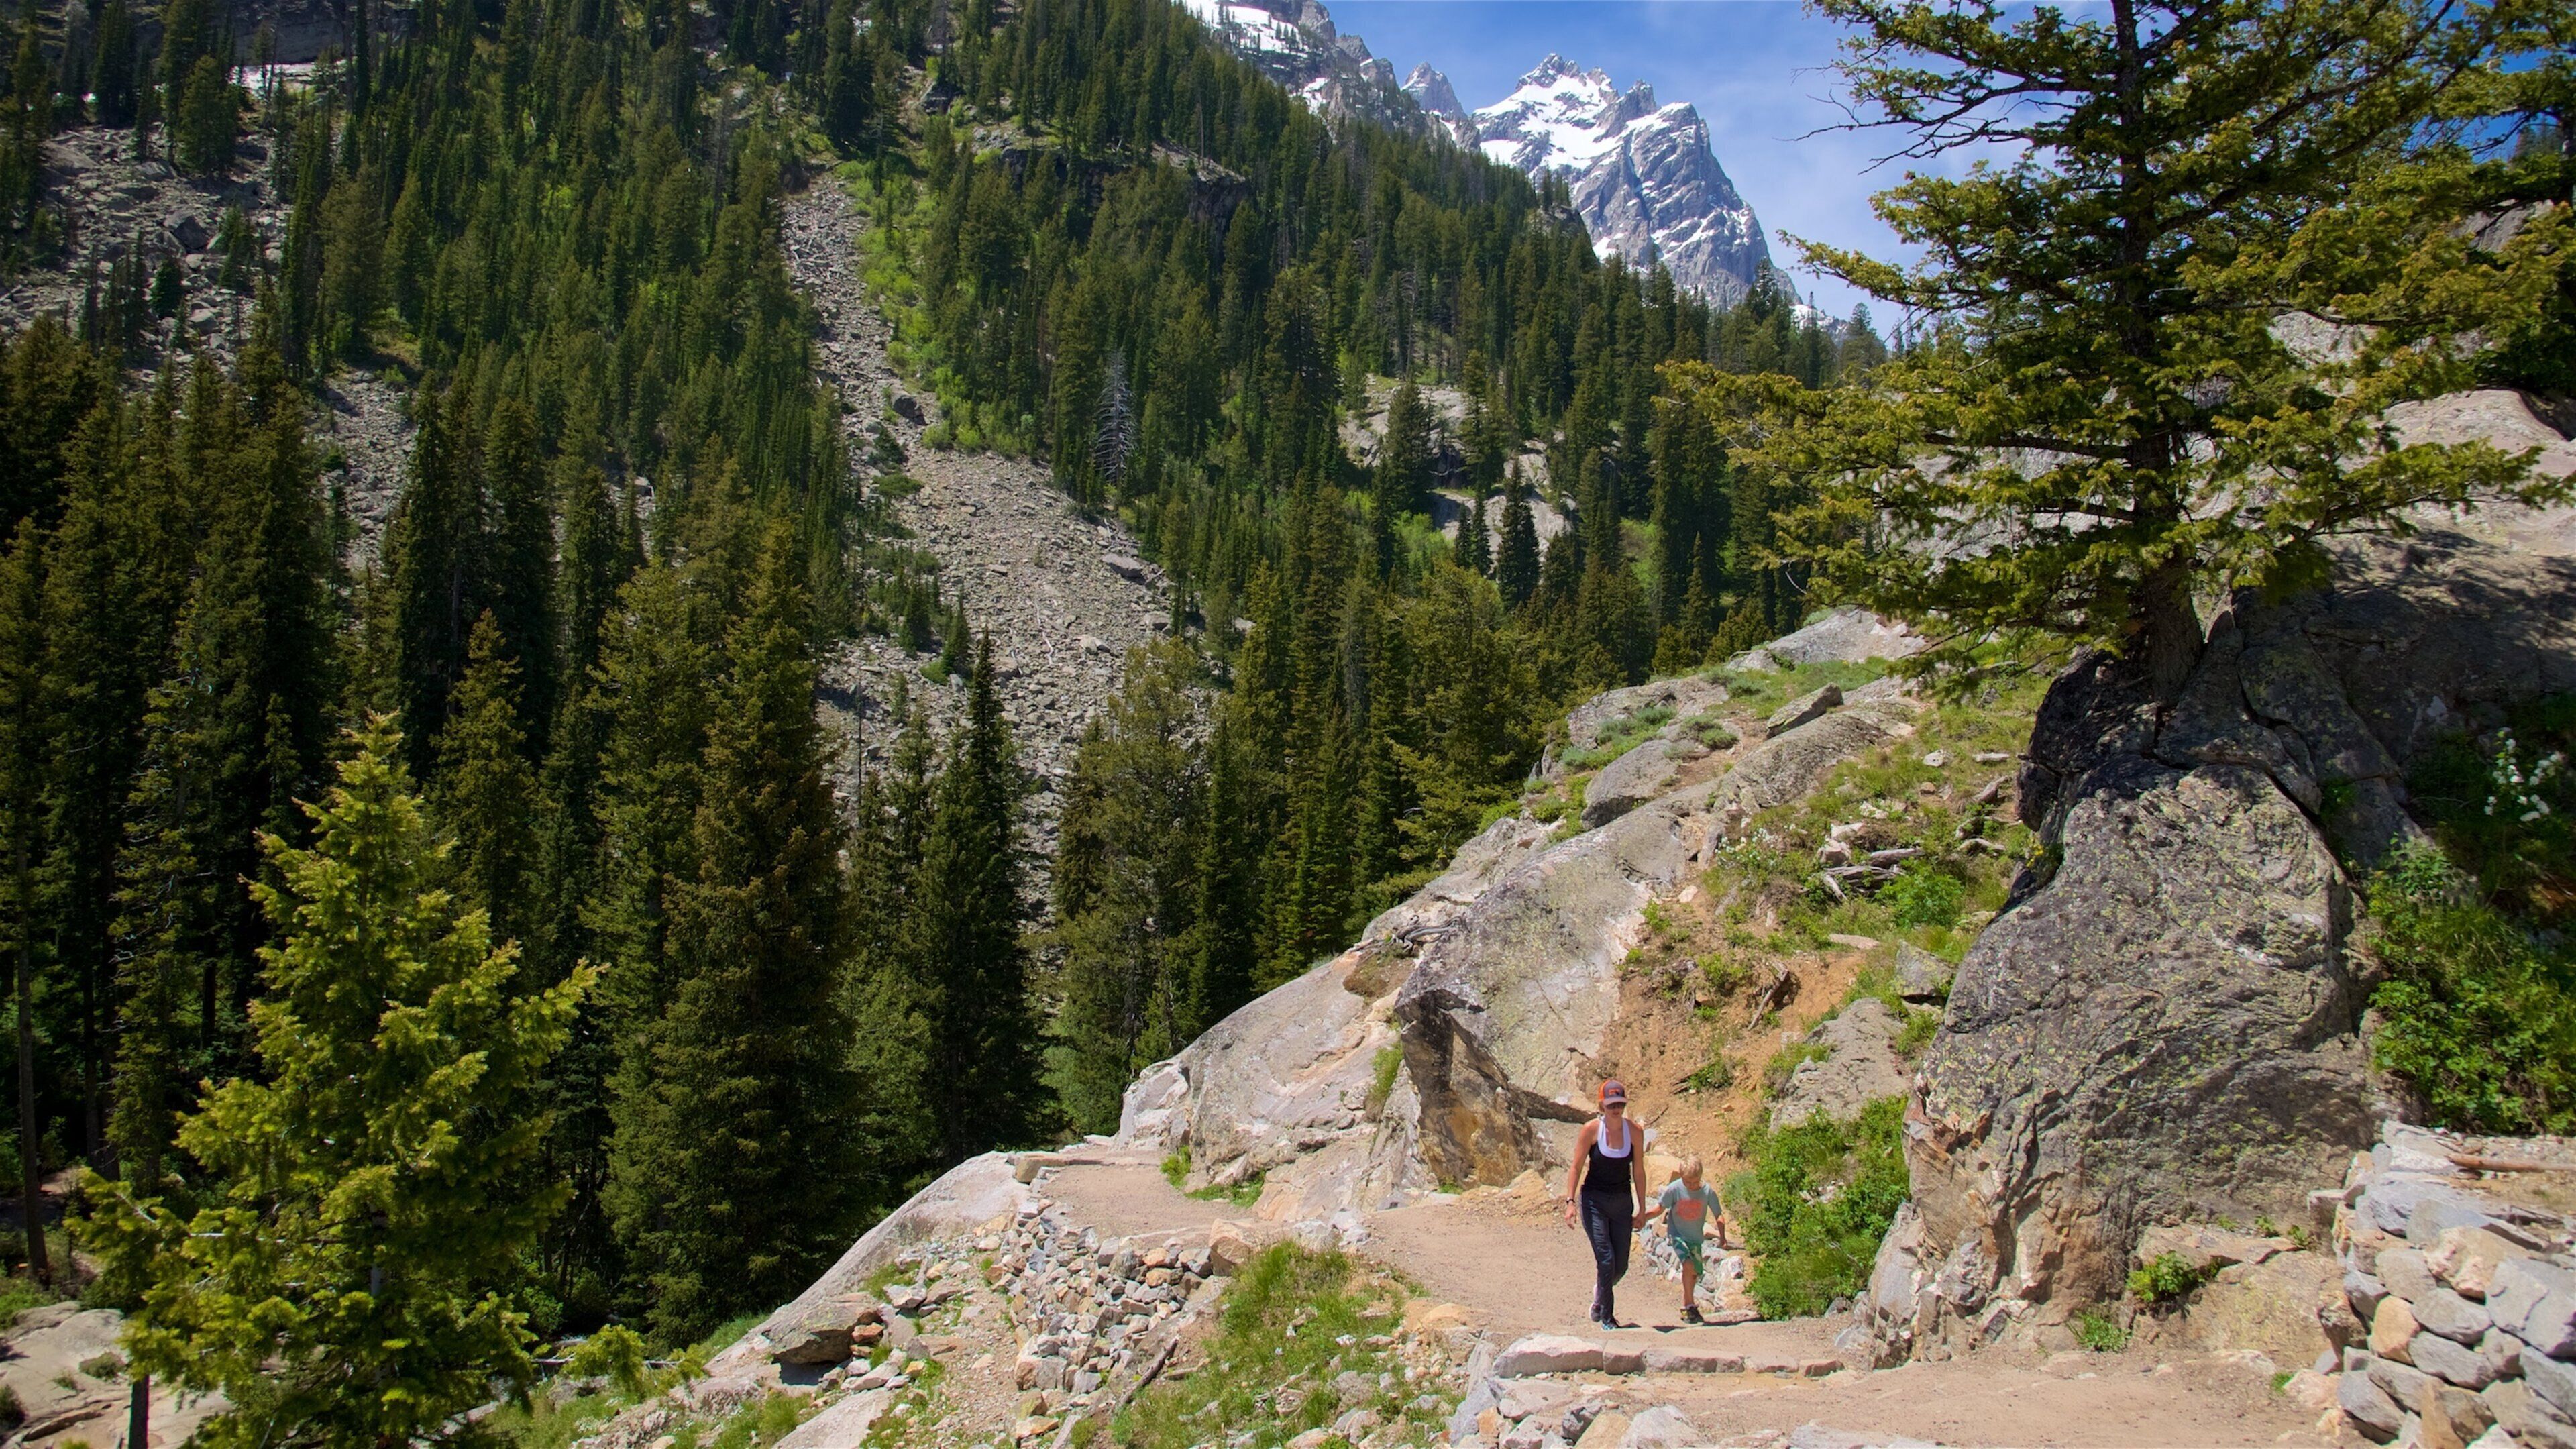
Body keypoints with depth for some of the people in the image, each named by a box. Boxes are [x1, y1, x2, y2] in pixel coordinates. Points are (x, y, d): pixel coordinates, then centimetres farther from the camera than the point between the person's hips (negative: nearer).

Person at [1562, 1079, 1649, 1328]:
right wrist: (1570, 1201, -13)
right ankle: (1607, 1317, 1)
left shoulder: (1633, 1131, -2)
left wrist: (1641, 1208, 6)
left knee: (1621, 1266, 6)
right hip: (1594, 1200, -3)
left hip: (1622, 1202, 3)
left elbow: (1638, 1172, 5)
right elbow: (1577, 1167, -5)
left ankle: (1599, 1296, 37)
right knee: (1606, 1258, -14)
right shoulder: (1591, 1130, -10)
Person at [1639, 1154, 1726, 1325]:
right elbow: (1659, 1207, -9)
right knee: (1689, 1264, -24)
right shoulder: (1674, 1189, -18)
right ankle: (1690, 1305, -11)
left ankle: (1685, 1305, 35)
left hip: (1696, 1237, 3)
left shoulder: (1708, 1192, -13)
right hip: (1677, 1234, -3)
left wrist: (1722, 1236, -17)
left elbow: (1718, 1215, -5)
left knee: (1696, 1273, 10)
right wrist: (1643, 1218, -24)